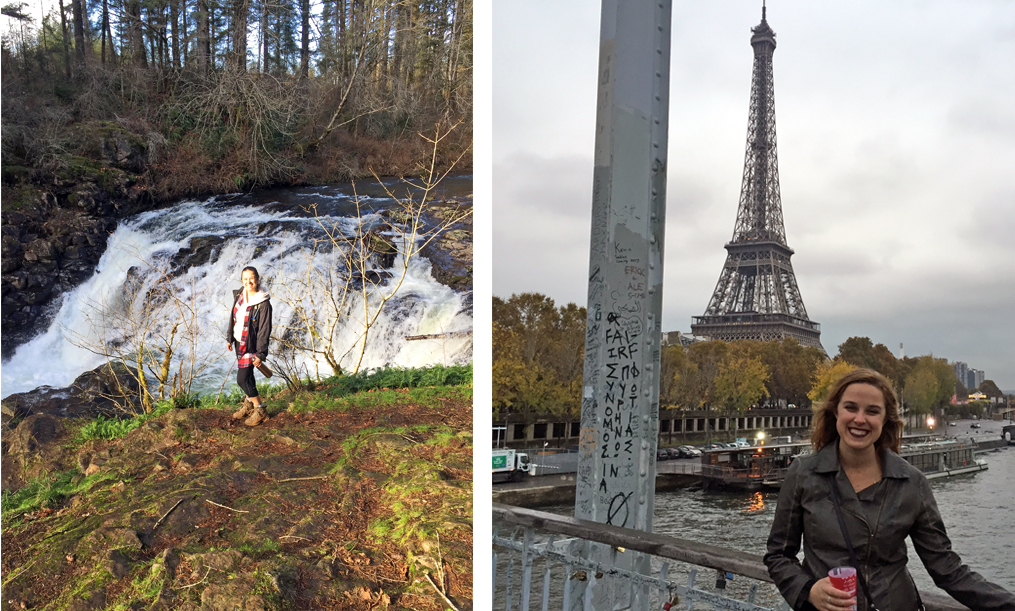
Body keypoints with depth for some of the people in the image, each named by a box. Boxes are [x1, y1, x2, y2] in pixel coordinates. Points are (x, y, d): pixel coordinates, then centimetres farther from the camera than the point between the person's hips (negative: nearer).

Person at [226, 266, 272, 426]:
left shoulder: (263, 303, -20)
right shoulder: (239, 295, 0)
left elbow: (264, 330, -18)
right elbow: (233, 317, 14)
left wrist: (260, 354, -17)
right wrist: (229, 338, 17)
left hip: (250, 345, -7)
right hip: (239, 342, 7)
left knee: (242, 379, -7)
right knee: (247, 375, 19)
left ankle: (260, 410, 10)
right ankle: (249, 404, 38)